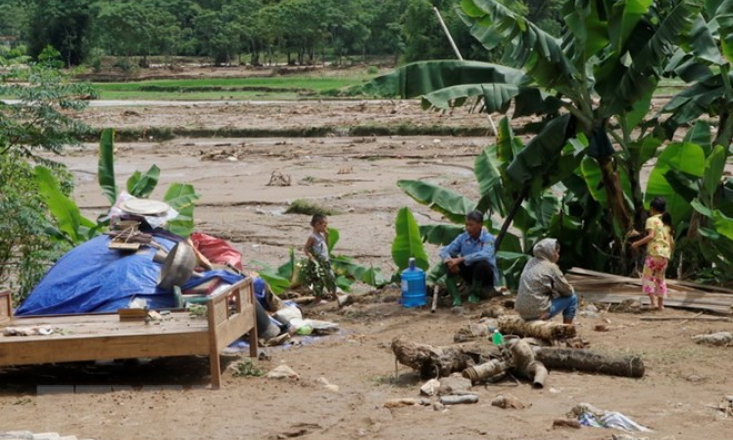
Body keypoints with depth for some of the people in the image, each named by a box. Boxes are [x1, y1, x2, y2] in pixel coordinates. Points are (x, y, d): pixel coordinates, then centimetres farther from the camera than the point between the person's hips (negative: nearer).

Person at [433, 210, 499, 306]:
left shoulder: (488, 238, -18)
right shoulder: (462, 237, -3)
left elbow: (485, 255, -38)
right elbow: (445, 251, -7)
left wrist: (460, 259, -41)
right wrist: (448, 260, -31)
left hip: (486, 275, -5)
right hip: (470, 272, 5)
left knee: (481, 264, -37)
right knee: (451, 260, -17)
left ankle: (474, 294, -10)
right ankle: (455, 298, -21)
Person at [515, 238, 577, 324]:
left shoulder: (531, 262, 11)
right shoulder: (551, 267, -10)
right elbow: (567, 291, -3)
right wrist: (571, 289, 17)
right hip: (538, 313, -8)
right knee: (572, 298, 6)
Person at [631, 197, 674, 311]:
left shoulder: (652, 220, -3)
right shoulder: (667, 222, 17)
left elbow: (651, 236, -18)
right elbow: (672, 242, 13)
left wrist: (637, 243, -11)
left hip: (654, 253, -6)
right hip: (665, 254, 6)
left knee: (647, 277, 0)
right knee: (660, 279, 16)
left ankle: (654, 302, -13)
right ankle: (661, 304, 12)